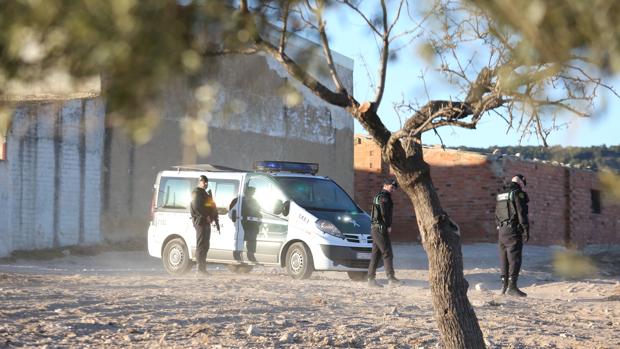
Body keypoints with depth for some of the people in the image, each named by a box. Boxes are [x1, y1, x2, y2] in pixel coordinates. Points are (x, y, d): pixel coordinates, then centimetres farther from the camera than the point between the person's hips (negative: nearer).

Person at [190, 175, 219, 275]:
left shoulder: (206, 194, 24)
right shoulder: (196, 193, -5)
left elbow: (212, 207, 24)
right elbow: (196, 207, -17)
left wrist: (215, 219, 12)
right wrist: (206, 216, -18)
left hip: (206, 222, 10)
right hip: (200, 221, -10)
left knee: (205, 246, 11)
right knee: (201, 245, -11)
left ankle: (202, 268, 15)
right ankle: (201, 268, -13)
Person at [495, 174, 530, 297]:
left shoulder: (501, 196, 17)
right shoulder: (518, 194, -7)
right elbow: (522, 213, -13)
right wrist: (526, 230, -11)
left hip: (502, 230, 7)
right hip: (513, 230, -7)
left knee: (504, 259, 11)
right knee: (514, 259, -8)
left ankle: (504, 286, 13)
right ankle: (512, 286, -14)